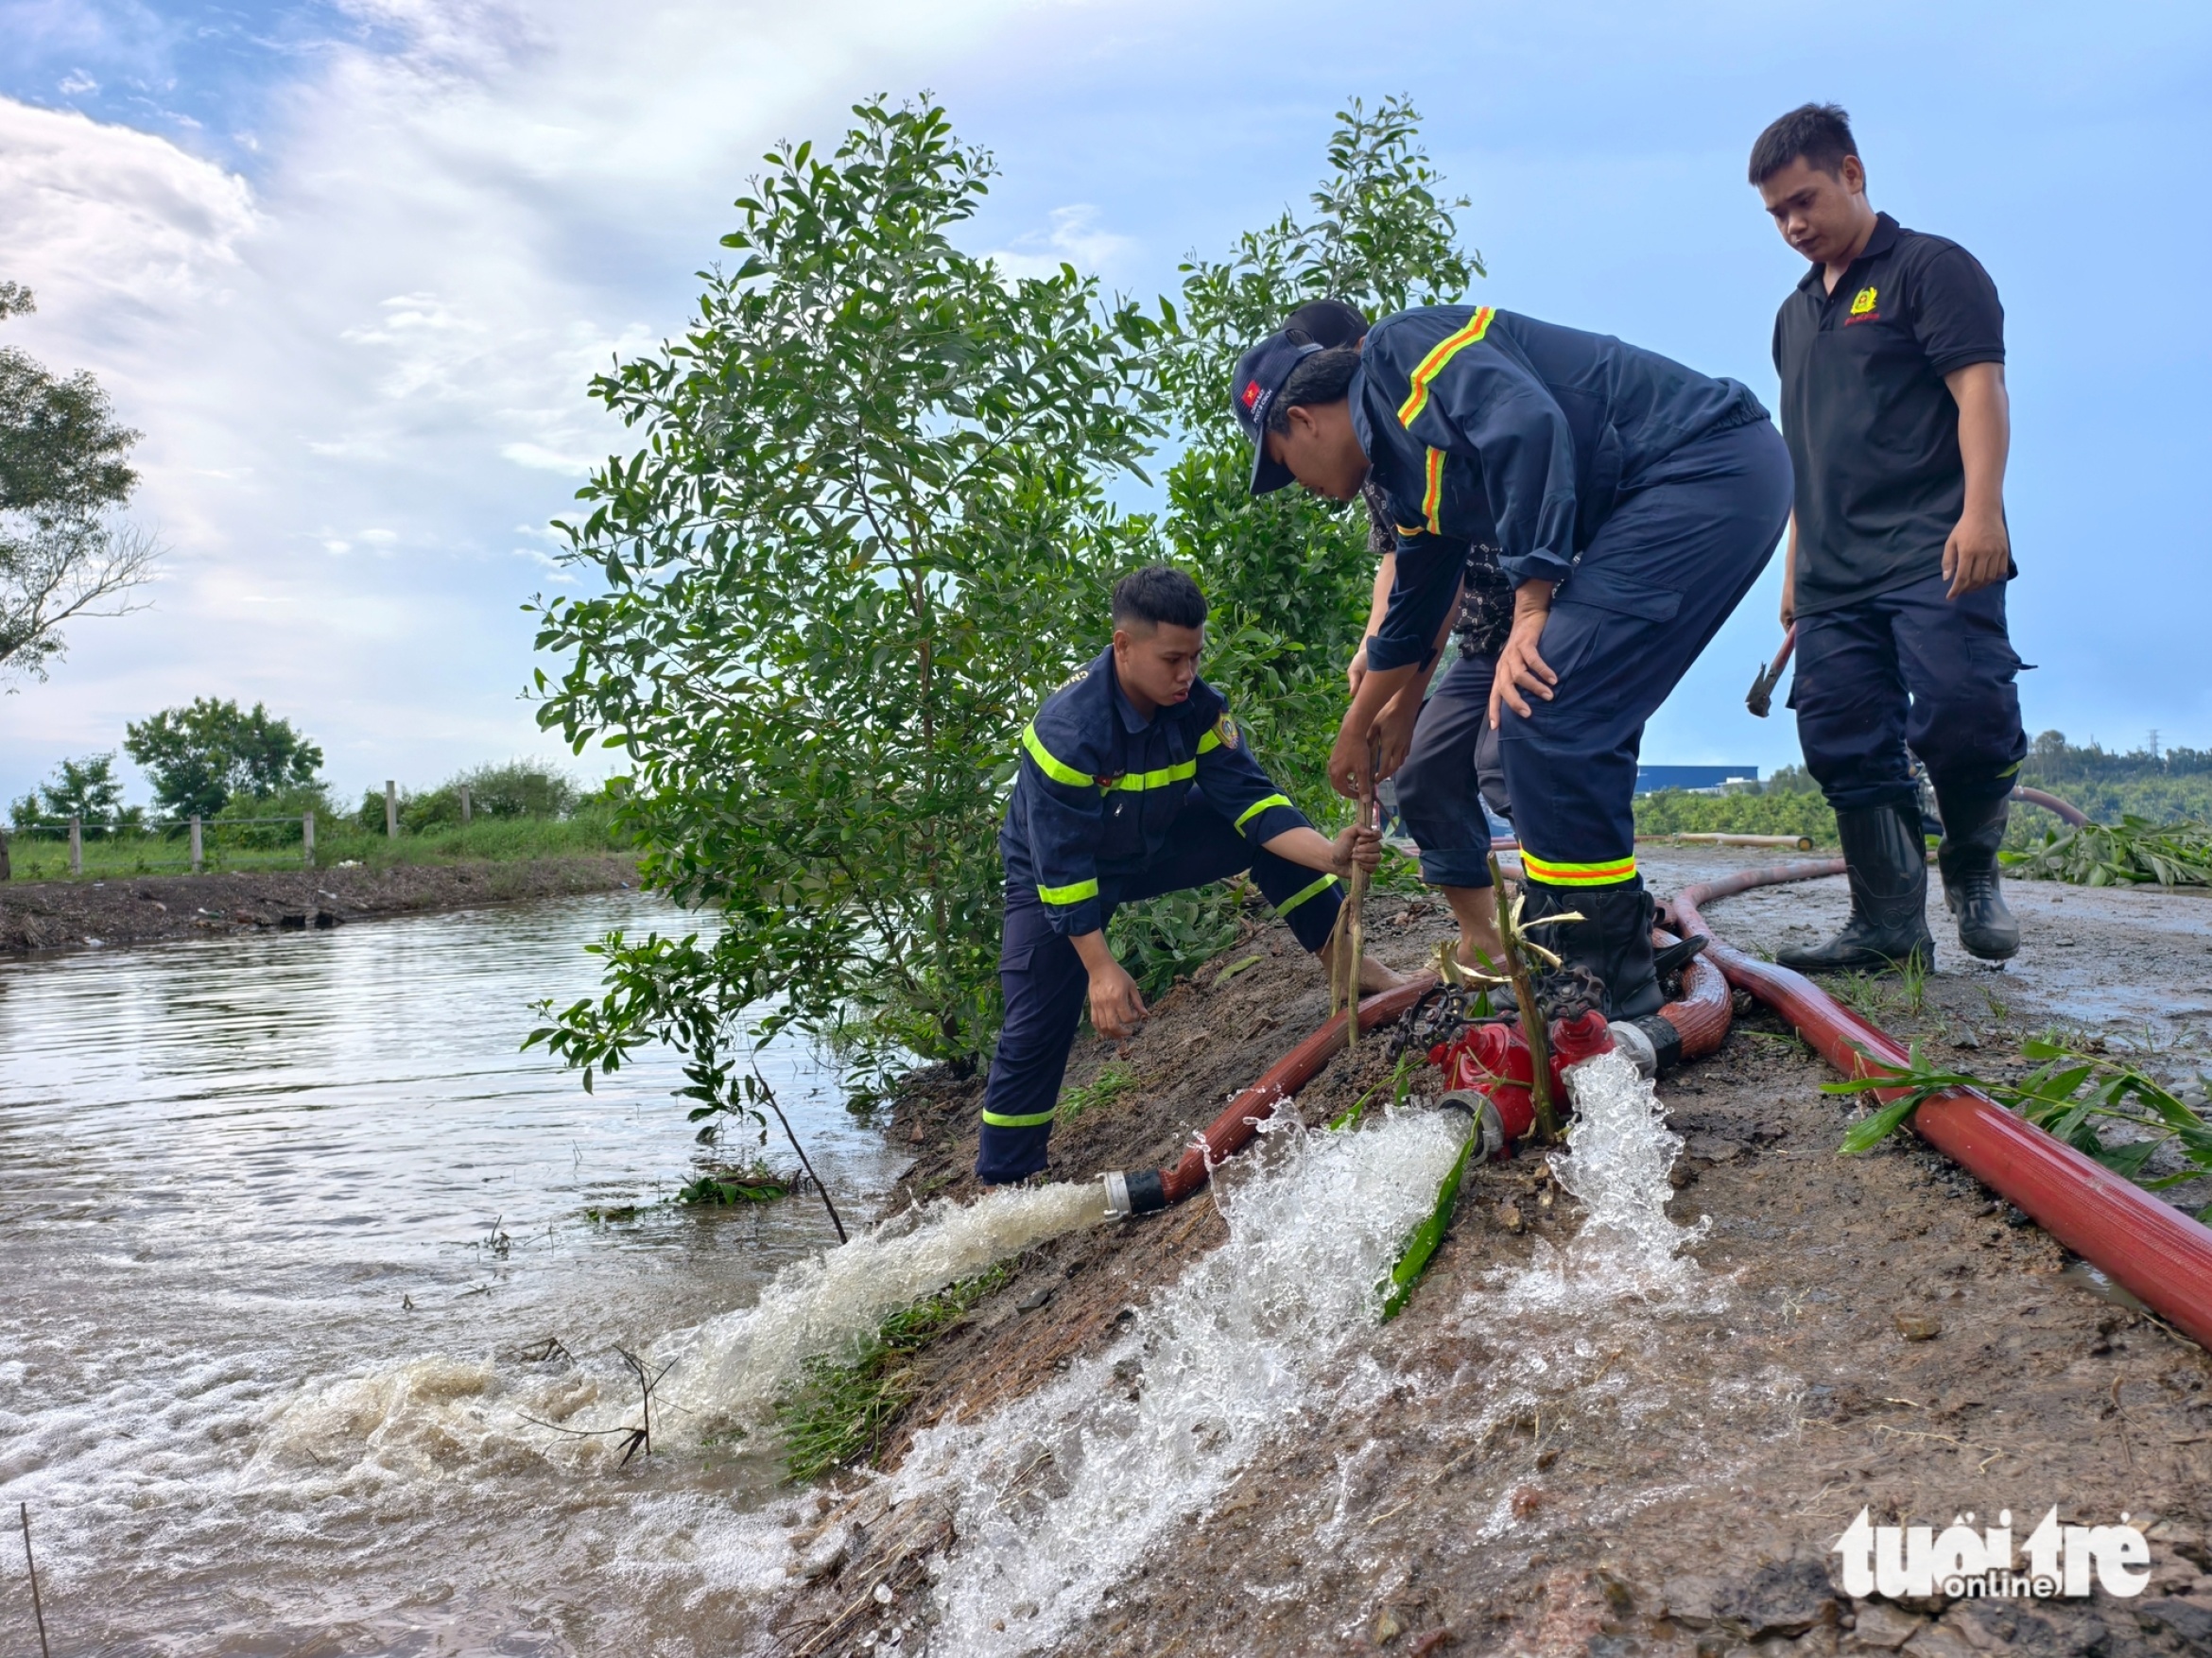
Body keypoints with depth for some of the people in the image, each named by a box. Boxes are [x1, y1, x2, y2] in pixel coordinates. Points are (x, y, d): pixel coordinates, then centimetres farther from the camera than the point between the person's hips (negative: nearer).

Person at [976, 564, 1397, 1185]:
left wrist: (1331, 853, -35)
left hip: (1153, 845, 5)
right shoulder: (1067, 730, -35)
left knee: (1268, 832, -13)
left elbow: (1250, 798, -19)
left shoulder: (1198, 706, -20)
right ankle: (1000, 1182, 4)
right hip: (1055, 870, -5)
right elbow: (1063, 864, -31)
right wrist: (1101, 968, -31)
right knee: (1038, 1027, -11)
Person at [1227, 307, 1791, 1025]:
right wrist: (1357, 729, 47)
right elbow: (1413, 613, 34)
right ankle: (1572, 963, 24)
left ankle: (1623, 1002, -5)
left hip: (1710, 465, -10)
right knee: (1578, 726, 14)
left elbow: (1528, 426, -23)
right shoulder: (1409, 472, 21)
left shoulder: (1403, 348, -6)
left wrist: (1531, 610, -21)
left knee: (1539, 715, -13)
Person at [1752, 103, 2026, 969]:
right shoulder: (1796, 314, 24)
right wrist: (1795, 565, 22)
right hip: (1833, 574, 7)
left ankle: (1971, 868, 10)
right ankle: (1888, 925, 6)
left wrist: (1981, 510, -22)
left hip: (1934, 555, -7)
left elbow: (1980, 389, -9)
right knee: (1846, 748, 0)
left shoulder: (1931, 268, 3)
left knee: (1962, 715, -17)